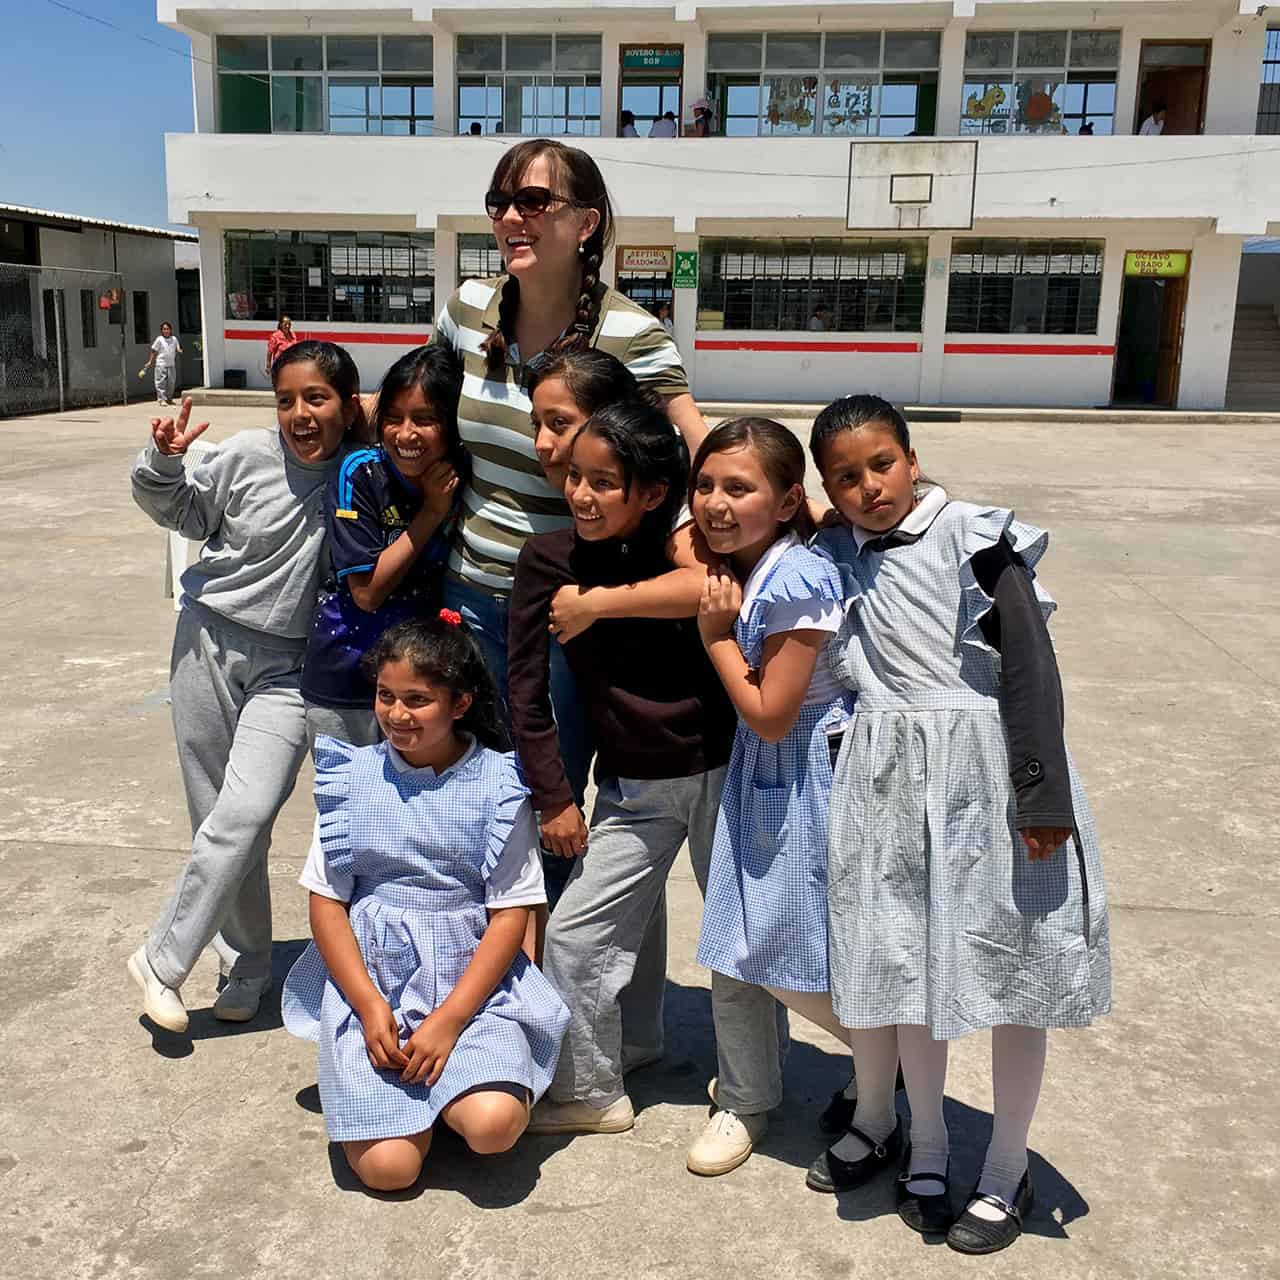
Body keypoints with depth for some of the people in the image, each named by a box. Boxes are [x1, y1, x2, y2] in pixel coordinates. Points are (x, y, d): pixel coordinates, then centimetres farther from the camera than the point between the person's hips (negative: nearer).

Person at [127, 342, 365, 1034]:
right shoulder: (248, 455, -9)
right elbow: (187, 511, 9)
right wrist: (163, 462, -8)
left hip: (289, 664, -1)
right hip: (211, 638, 1)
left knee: (247, 813, -15)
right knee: (221, 814, 7)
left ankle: (164, 959, 5)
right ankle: (249, 965, 24)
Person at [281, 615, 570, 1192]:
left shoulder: (497, 785, -5)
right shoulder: (354, 777, 1)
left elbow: (511, 914, -5)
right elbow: (326, 903, 2)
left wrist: (448, 1019, -13)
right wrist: (370, 1007, -10)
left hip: (472, 978, -1)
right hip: (368, 975, 1)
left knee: (494, 1124, -25)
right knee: (387, 1166, -13)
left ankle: (444, 1078, 9)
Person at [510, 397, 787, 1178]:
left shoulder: (692, 550, -12)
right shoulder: (551, 560, -9)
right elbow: (527, 690, -4)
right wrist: (554, 799, -3)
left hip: (720, 772, -2)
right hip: (631, 788, 2)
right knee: (574, 934, 4)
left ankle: (745, 1102, 29)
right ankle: (593, 1092, 27)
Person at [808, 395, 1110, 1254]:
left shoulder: (974, 539, -11)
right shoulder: (835, 556, 4)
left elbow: (1032, 670, -14)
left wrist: (1043, 798, -17)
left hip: (986, 775, -4)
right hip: (891, 781, 4)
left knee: (1010, 965, 8)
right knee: (912, 963, 13)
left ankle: (1008, 1172, 25)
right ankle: (926, 1143, 33)